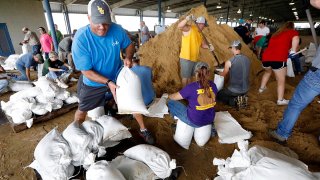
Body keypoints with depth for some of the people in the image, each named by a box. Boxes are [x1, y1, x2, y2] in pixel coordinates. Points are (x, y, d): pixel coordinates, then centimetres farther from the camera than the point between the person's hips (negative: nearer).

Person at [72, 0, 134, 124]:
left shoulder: (117, 30, -19)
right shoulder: (80, 39, -27)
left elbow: (129, 45, 0)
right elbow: (87, 71, -24)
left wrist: (128, 57, -22)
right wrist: (108, 82, -35)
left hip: (117, 76, 2)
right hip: (93, 82, -2)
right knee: (82, 110, 15)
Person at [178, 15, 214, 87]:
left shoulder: (199, 34, 14)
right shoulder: (189, 28, -10)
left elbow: (203, 44, 19)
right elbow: (179, 26, -28)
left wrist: (209, 46, -2)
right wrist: (187, 19, -46)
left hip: (194, 59, 9)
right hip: (186, 58, -9)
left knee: (189, 76, 20)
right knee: (185, 77, 2)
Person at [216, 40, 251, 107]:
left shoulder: (229, 62, -18)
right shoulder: (247, 59, -2)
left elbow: (223, 75, 0)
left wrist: (217, 72, 21)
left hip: (234, 91, -6)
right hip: (245, 90, 6)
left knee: (218, 95, 18)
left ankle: (233, 101, -2)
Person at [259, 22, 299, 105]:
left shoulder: (276, 34, 28)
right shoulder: (293, 32, 12)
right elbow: (295, 39, -11)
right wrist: (293, 52, -5)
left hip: (266, 57, 6)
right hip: (278, 59, -6)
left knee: (267, 71, 34)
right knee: (281, 80, 7)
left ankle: (261, 88, 44)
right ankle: (280, 100, 12)